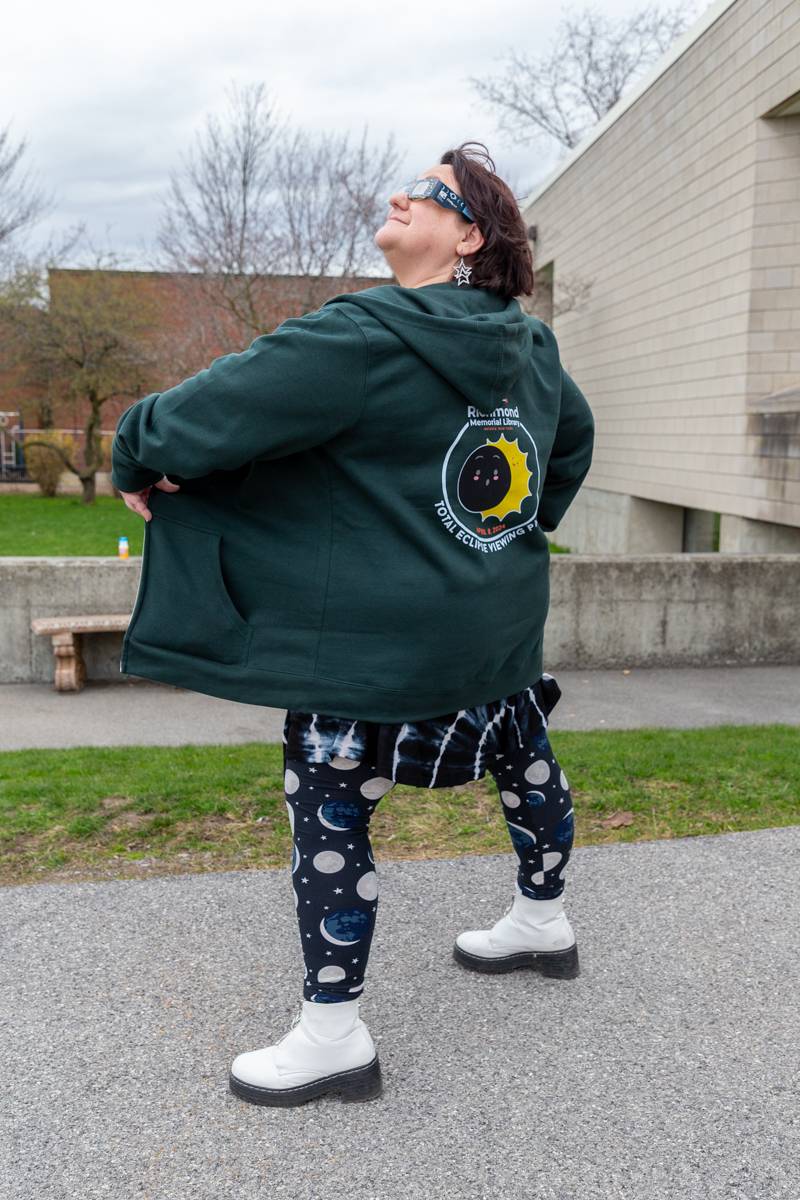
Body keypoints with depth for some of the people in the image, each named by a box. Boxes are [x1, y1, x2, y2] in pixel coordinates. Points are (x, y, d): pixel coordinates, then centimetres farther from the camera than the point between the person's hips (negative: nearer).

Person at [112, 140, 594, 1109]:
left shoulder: (364, 338, -18)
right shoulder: (531, 345, 8)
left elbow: (220, 407, -19)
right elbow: (574, 436, 25)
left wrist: (137, 457, -1)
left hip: (377, 643, -8)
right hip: (502, 622, 9)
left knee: (327, 813, 2)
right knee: (522, 756, 25)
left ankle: (333, 1036, 14)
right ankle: (543, 922, 49)